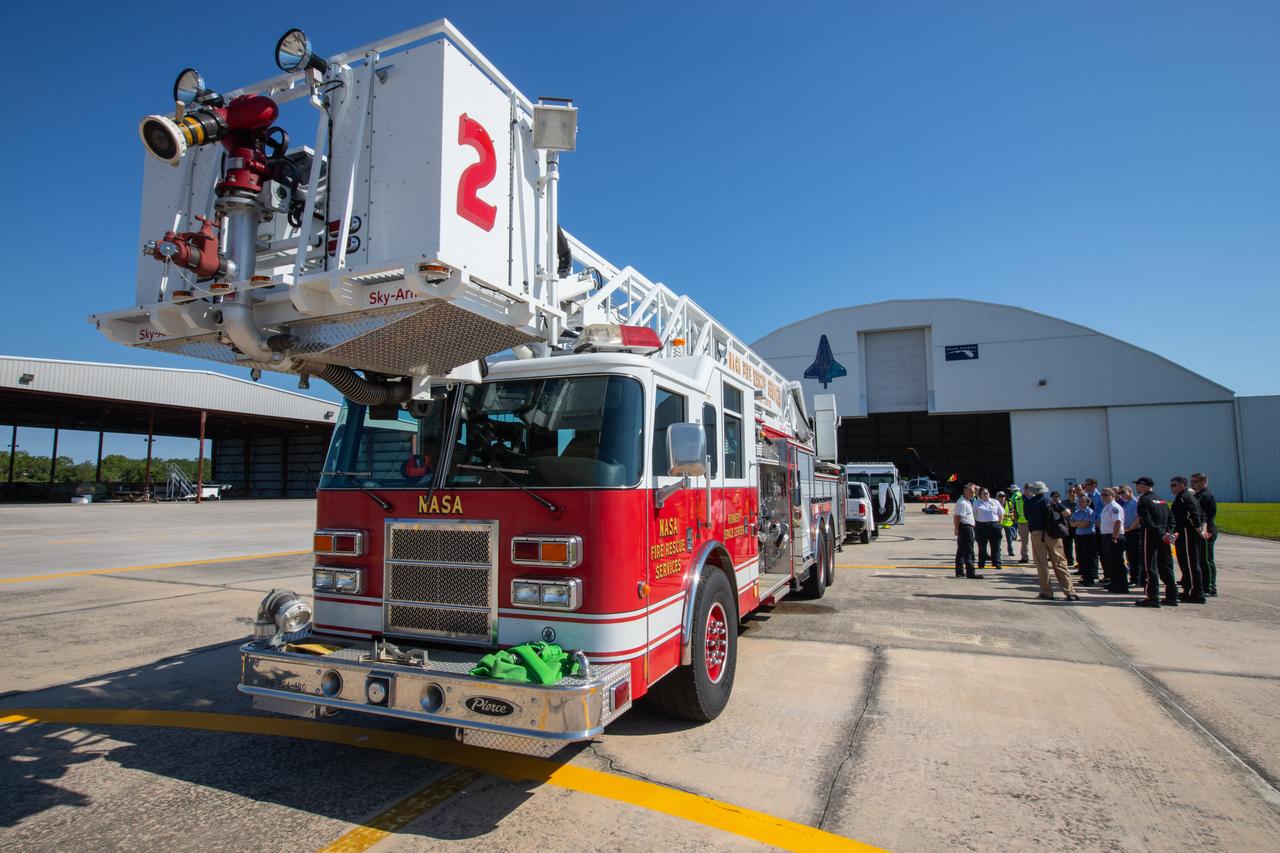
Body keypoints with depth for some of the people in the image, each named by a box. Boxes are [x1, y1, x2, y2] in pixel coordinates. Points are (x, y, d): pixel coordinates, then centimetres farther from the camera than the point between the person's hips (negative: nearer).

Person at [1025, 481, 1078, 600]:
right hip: (1052, 535, 1)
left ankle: (1047, 592, 8)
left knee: (1042, 565, 6)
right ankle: (1070, 592, 0)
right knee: (1060, 564, 3)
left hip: (1036, 534, 0)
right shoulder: (1050, 501, 0)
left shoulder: (1028, 503, 0)